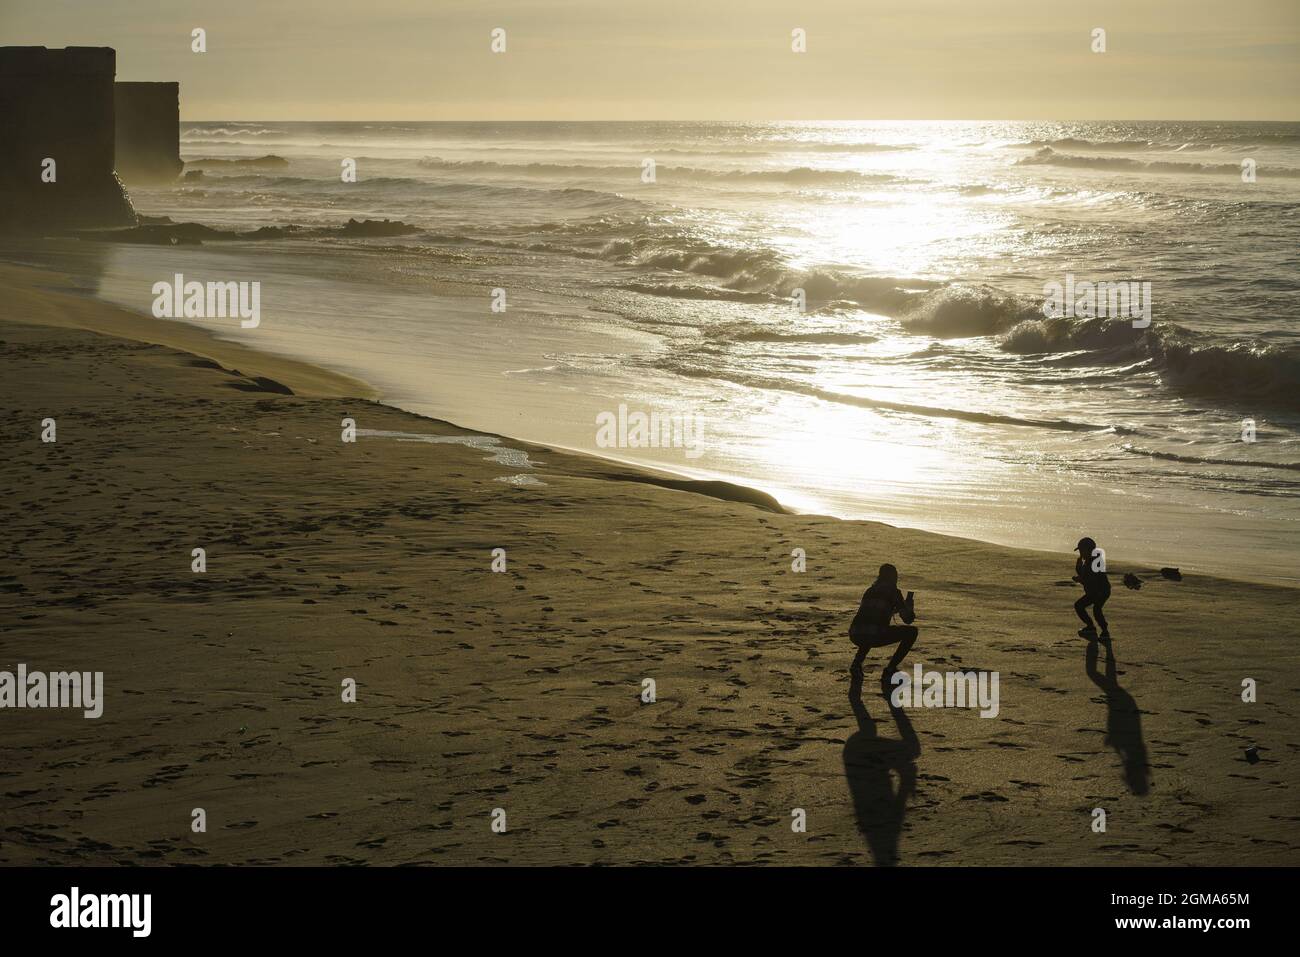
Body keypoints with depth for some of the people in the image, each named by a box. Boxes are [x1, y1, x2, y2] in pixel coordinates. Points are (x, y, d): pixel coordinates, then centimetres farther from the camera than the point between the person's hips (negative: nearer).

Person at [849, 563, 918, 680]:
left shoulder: (869, 591, 25)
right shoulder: (893, 592, 8)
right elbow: (908, 619, 8)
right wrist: (908, 603, 28)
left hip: (855, 635, 6)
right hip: (875, 635, -6)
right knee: (912, 632, 11)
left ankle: (857, 663, 20)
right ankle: (890, 669, 4)